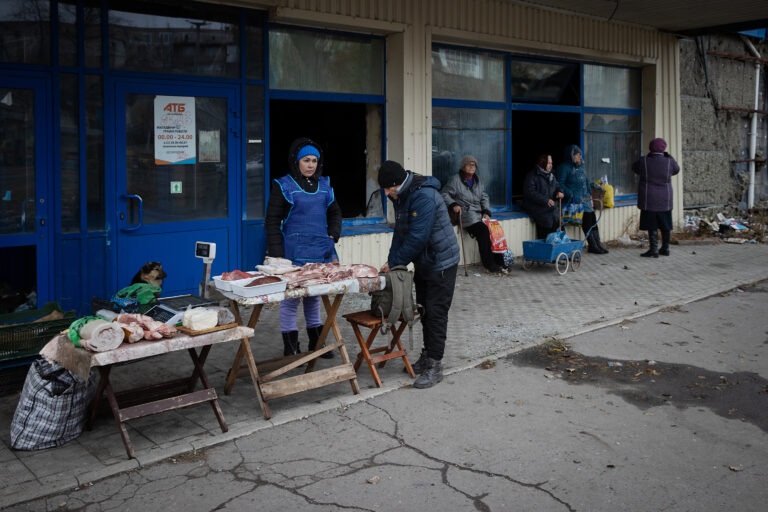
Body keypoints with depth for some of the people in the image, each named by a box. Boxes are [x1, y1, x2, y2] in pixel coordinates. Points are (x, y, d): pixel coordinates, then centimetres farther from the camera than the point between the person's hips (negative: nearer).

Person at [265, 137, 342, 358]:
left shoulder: (324, 184, 12)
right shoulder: (283, 186, -2)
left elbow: (335, 213, 23)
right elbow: (273, 221, -3)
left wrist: (332, 236, 7)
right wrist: (277, 254, -9)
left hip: (321, 250, 5)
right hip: (294, 252, -5)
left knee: (314, 295, 14)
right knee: (291, 298, -2)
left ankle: (317, 342, 26)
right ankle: (290, 347, 9)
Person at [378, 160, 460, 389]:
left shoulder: (424, 197, -27)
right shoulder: (401, 197, 4)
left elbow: (417, 237, -30)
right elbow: (400, 231, 11)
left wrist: (395, 262, -21)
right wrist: (391, 259, 0)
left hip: (441, 262, -9)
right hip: (422, 262, 9)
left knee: (436, 312, -6)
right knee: (424, 310, 16)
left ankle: (434, 365, 0)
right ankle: (427, 356, 28)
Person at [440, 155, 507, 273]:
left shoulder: (478, 181, 22)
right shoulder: (455, 179, 2)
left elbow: (484, 197, 22)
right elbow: (444, 194, 2)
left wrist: (486, 211, 6)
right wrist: (453, 205, -14)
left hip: (479, 214, 6)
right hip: (464, 214, -6)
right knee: (483, 230, -30)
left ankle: (499, 262, -15)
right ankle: (489, 264, -23)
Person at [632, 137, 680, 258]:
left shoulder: (644, 161, -8)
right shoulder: (669, 161, -5)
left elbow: (634, 168, 13)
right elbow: (676, 170, 16)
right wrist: (668, 156, 20)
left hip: (648, 199, -2)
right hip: (665, 199, 2)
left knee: (652, 226, 0)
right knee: (665, 225, 13)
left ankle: (654, 249, -4)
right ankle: (665, 248, 21)